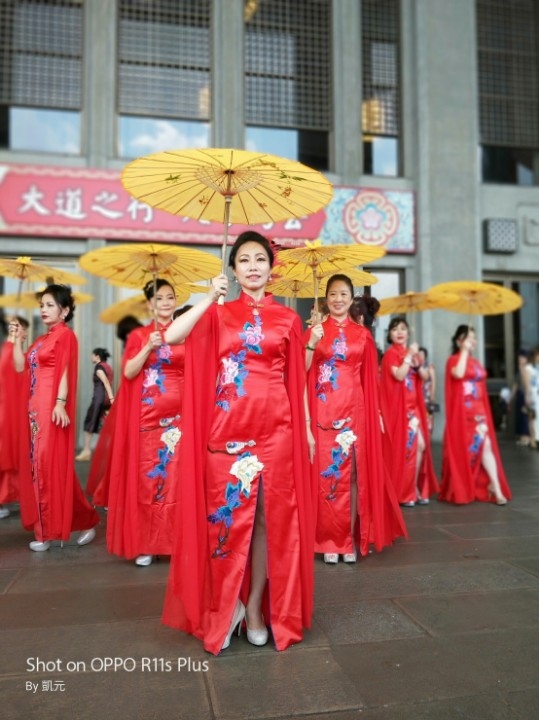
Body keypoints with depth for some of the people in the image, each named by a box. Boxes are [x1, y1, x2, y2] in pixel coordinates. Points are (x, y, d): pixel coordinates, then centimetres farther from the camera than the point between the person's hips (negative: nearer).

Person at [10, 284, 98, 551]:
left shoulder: (65, 334, -6)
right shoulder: (42, 339, 17)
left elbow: (65, 371, -14)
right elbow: (20, 367, 16)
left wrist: (60, 403, -22)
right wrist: (17, 339, 10)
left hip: (52, 407, -9)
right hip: (36, 408, 9)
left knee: (52, 464, -7)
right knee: (38, 464, 10)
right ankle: (47, 527, 19)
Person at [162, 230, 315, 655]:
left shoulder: (287, 319, 9)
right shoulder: (218, 314, 9)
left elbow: (297, 379, 9)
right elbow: (172, 336, -9)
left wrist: (306, 429, 6)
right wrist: (211, 297, -8)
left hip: (275, 429, 0)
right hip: (226, 429, 0)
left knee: (270, 516, 4)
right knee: (229, 515, 2)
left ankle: (256, 606, 19)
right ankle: (227, 606, 20)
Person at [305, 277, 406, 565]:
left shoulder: (362, 333, 10)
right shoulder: (315, 331, 7)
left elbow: (369, 377, 10)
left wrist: (376, 412, 8)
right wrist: (312, 344, -17)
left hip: (353, 411, 1)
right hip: (323, 411, -1)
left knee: (352, 472, 2)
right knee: (325, 472, 0)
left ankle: (349, 539, 12)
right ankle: (329, 540, 9)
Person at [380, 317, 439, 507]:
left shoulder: (410, 352, 15)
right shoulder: (390, 354, -6)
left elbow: (424, 377, 10)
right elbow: (399, 375, -22)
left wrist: (416, 362, -6)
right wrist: (409, 356, -15)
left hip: (413, 406, 8)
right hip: (398, 407, -7)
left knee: (421, 446, 5)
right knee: (403, 448, -6)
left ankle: (415, 489, 15)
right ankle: (403, 493, 3)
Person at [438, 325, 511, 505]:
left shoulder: (476, 363, 16)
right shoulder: (454, 360, -4)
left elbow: (481, 387, 19)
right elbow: (458, 374, -26)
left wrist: (484, 412, 14)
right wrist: (465, 351, -16)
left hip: (478, 411, 6)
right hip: (461, 412, -5)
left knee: (486, 445, -6)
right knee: (462, 449, 2)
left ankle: (496, 488, -8)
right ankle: (459, 490, 14)